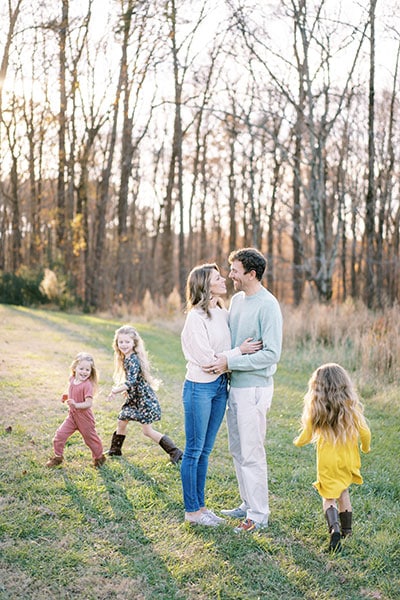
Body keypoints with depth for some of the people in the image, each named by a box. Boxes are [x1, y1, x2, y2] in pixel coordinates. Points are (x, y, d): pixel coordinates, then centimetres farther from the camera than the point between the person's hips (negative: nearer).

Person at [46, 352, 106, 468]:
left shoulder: (87, 385, -24)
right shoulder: (72, 380, -1)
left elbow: (89, 403, -29)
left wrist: (75, 405, -42)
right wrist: (66, 397, 1)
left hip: (84, 417, -6)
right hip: (72, 415, 6)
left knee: (90, 438, 12)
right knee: (60, 434, -1)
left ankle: (99, 457, 37)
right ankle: (58, 457, 19)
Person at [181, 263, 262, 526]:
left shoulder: (223, 313, 8)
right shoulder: (196, 317, -14)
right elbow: (206, 358, -17)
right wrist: (239, 351, -14)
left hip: (220, 386, 7)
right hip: (200, 387, -7)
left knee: (205, 450, 15)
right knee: (194, 450, 3)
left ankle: (201, 506, 25)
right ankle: (191, 510, 14)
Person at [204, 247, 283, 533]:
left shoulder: (268, 305, -16)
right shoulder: (237, 299, 10)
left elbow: (272, 354, -20)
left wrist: (230, 362, -20)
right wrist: (223, 362, 2)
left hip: (255, 387, -9)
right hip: (235, 385, 9)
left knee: (252, 453, -2)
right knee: (238, 450, 16)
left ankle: (259, 515, 11)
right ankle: (249, 504, 30)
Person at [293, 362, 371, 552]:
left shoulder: (315, 408, -12)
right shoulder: (351, 406, -12)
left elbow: (307, 435, -2)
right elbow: (365, 432, -7)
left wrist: (298, 442, 21)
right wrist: (365, 447, 15)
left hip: (327, 460, -2)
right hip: (348, 458, 2)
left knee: (329, 497, 7)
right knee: (343, 491, 23)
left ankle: (334, 528, -17)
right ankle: (347, 529, 33)